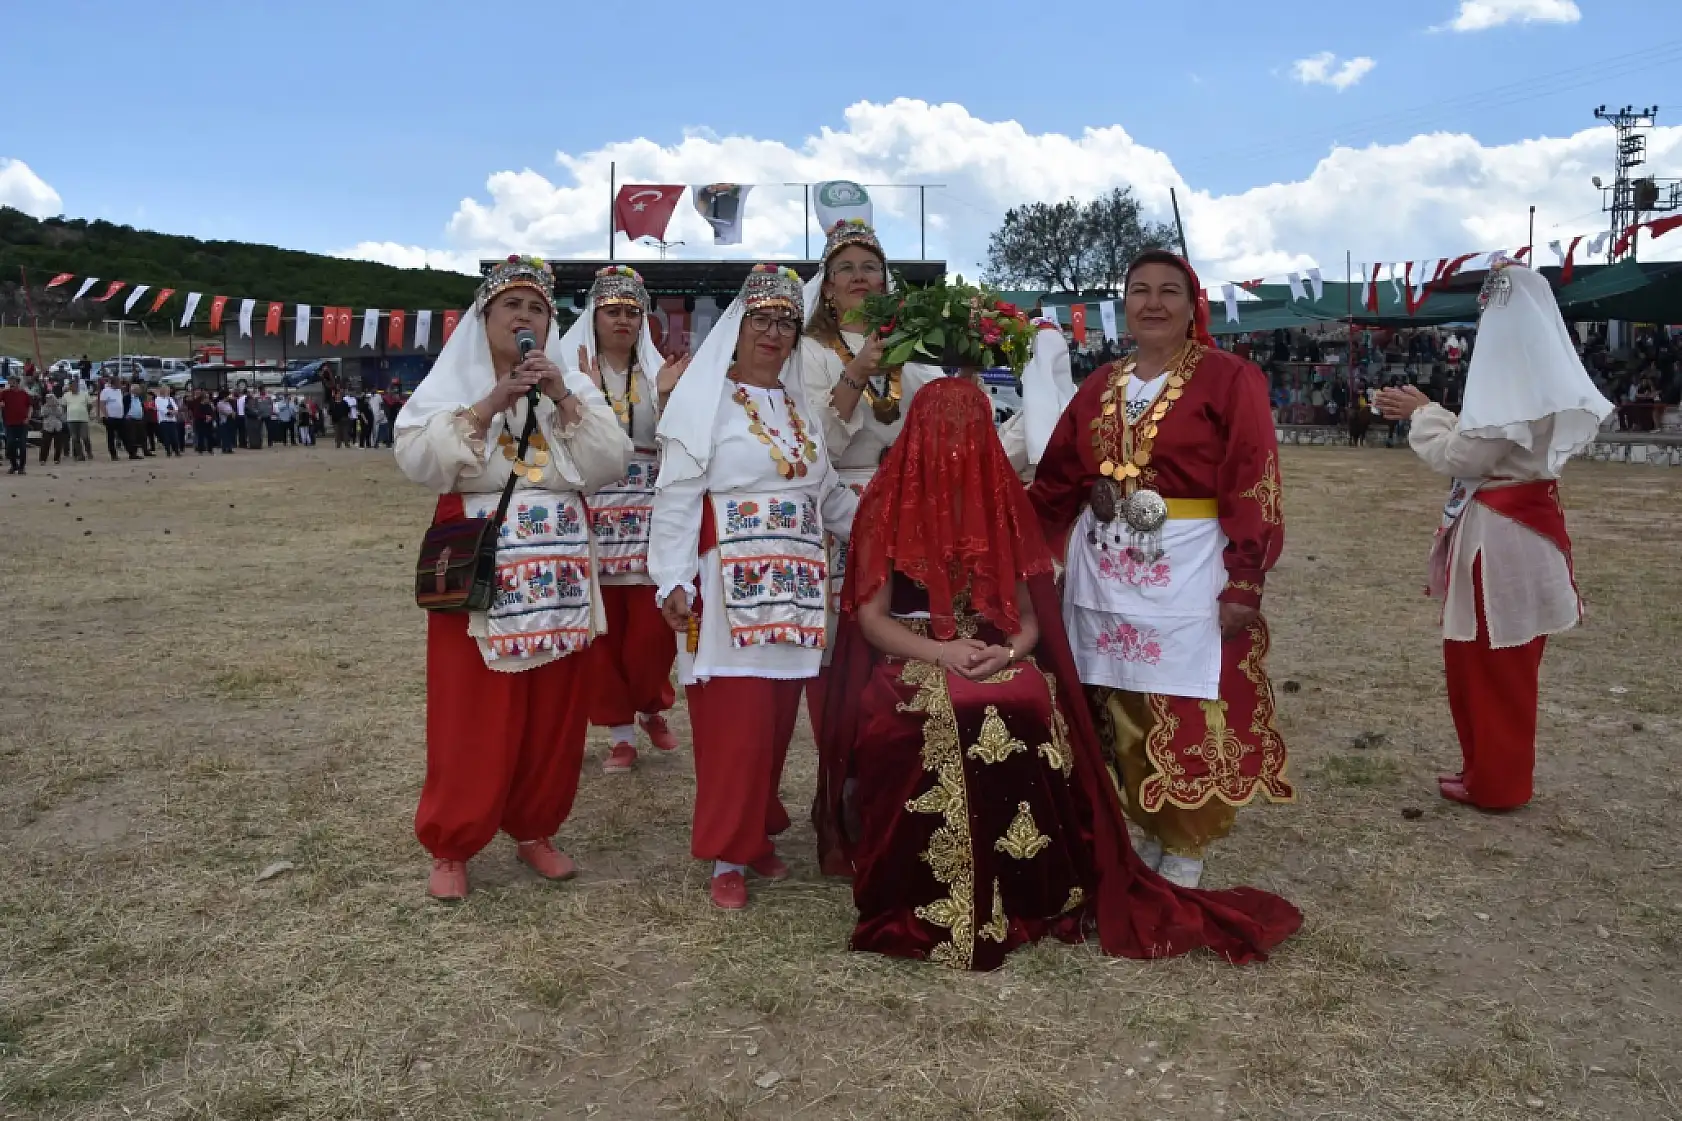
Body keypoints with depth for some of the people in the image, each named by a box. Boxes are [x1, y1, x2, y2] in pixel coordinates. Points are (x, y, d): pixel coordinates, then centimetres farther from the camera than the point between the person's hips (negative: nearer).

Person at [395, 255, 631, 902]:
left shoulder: (573, 387, 10)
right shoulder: (448, 385, 3)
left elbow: (610, 466, -3)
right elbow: (418, 461, -13)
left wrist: (564, 400, -12)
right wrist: (490, 404, -18)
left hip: (559, 579, 3)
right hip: (479, 576, -3)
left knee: (554, 716, 9)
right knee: (473, 719, 0)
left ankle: (535, 832, 26)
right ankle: (451, 846, 16)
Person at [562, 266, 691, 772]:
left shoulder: (657, 371, 10)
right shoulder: (573, 368, 3)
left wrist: (665, 396, -10)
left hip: (648, 514, 2)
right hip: (594, 512, -1)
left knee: (653, 627, -1)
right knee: (603, 627, 0)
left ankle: (652, 709, 26)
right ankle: (620, 731, 15)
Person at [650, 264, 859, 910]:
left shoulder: (800, 406, 16)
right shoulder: (704, 397, -2)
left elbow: (827, 493, 23)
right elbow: (676, 496, -9)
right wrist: (672, 580, -17)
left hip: (793, 585, 6)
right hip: (728, 585, -6)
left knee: (775, 721, 10)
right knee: (734, 724, -5)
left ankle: (758, 835, 25)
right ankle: (727, 855, 8)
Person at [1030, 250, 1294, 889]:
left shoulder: (1228, 379, -3)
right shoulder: (1100, 387, 12)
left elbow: (1253, 486, -8)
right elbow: (1057, 480, 12)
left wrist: (1244, 583, -15)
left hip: (1188, 575, -5)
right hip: (1104, 572, 5)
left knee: (1187, 717, 0)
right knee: (1120, 713, 10)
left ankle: (1185, 847, 16)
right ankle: (1148, 830, 26)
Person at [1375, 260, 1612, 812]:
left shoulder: (1510, 379, -21)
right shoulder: (1535, 373, 9)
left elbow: (1460, 457, -19)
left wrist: (1422, 412, -5)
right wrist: (1425, 411, 13)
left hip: (1499, 536, -10)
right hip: (1516, 528, 10)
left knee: (1488, 663, 3)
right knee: (1501, 663, 18)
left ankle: (1496, 782, 15)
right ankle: (1495, 769, 30)